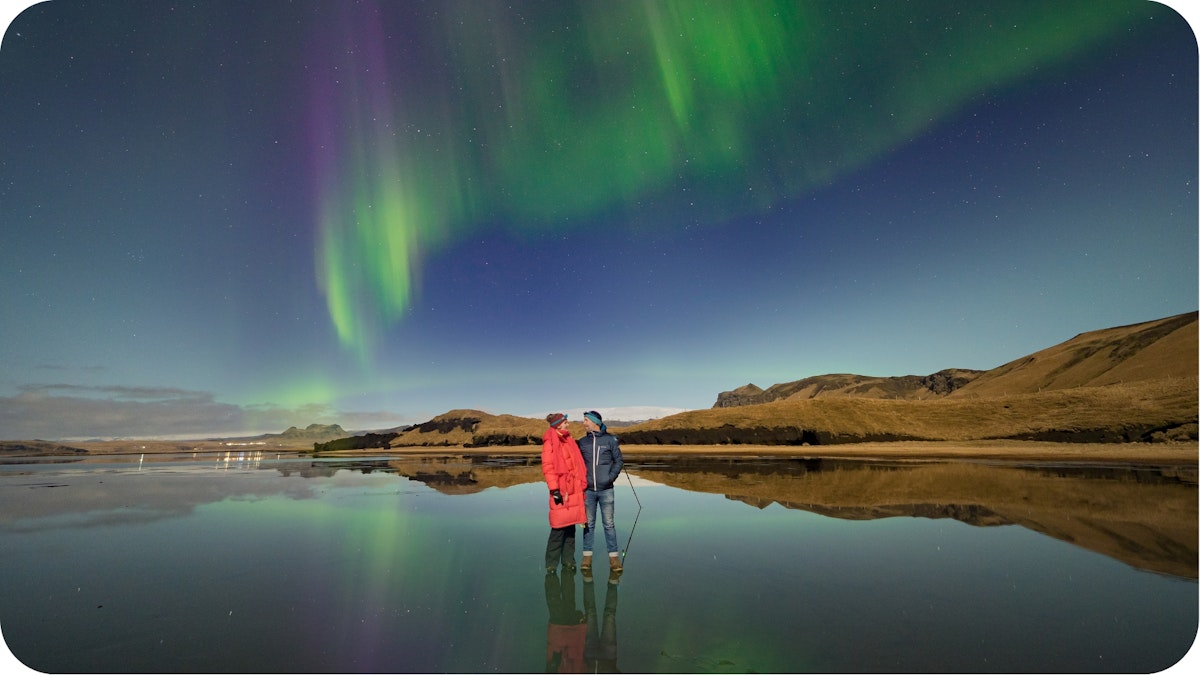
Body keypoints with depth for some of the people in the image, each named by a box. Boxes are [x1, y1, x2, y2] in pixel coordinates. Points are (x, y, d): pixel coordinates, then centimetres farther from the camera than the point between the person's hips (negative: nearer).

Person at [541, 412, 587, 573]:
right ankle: (551, 564, 11)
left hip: (574, 490, 7)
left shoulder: (568, 440, 15)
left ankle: (568, 560, 22)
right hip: (561, 490, -7)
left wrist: (581, 485, 15)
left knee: (571, 527, 11)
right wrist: (554, 489, -17)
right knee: (559, 528, -2)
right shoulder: (550, 442, -7)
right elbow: (547, 467, -13)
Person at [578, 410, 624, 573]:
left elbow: (619, 460, 3)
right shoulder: (582, 442, 6)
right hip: (588, 490, 2)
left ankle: (613, 557, 11)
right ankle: (587, 556, 18)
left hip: (606, 490, -2)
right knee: (589, 524, 9)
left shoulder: (610, 440, -1)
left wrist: (612, 477, -8)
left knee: (608, 523, 3)